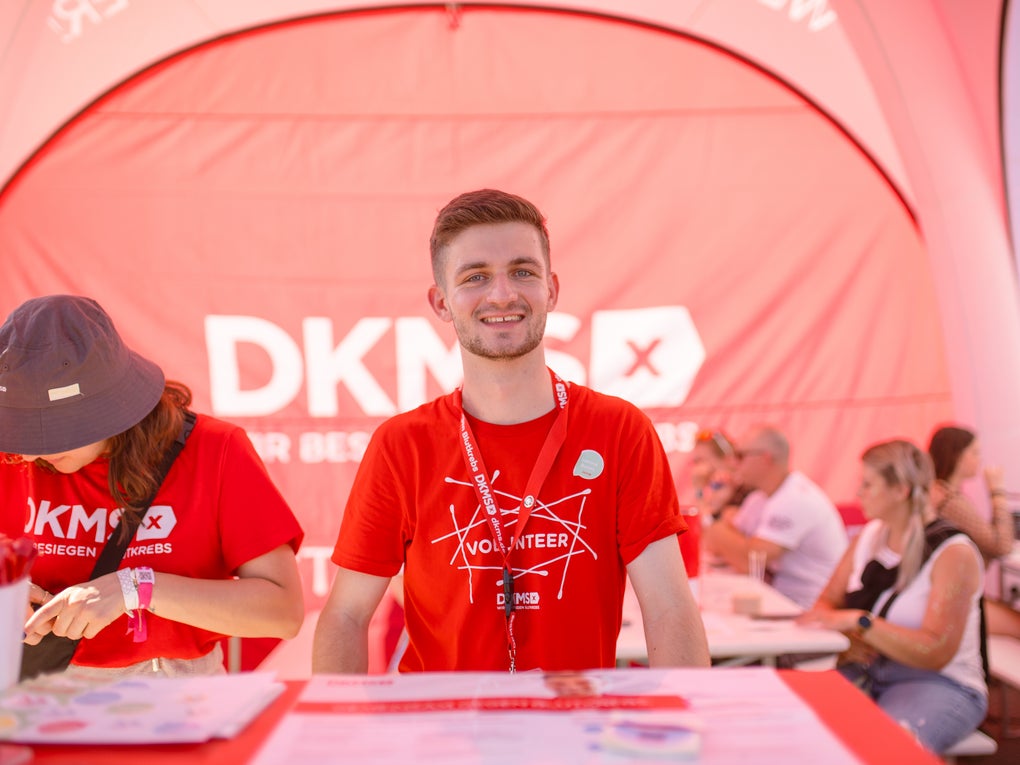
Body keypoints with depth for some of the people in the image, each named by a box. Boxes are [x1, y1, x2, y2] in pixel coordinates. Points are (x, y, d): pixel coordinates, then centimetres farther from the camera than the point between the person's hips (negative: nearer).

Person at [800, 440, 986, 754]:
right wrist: (846, 641, -11)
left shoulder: (954, 553, -12)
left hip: (939, 683, -5)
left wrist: (859, 621, -25)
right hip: (866, 671, 5)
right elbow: (827, 602, 12)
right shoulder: (869, 536, 8)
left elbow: (936, 653, -19)